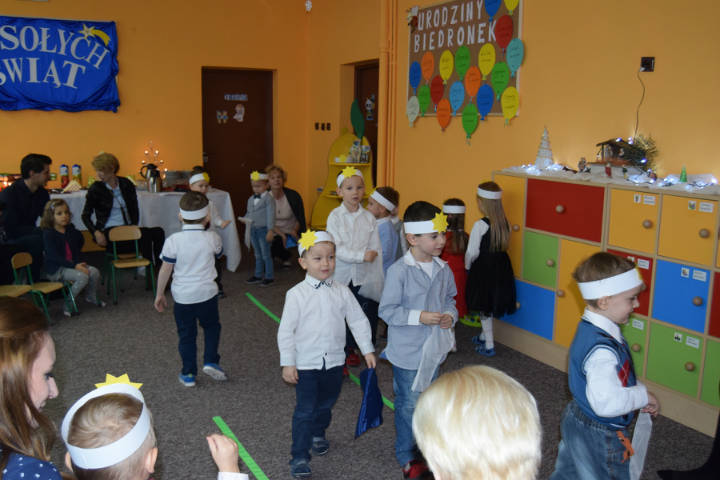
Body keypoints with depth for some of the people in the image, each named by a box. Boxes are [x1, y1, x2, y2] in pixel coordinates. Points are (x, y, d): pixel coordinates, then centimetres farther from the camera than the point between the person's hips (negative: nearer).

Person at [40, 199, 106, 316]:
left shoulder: (71, 230, 7)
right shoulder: (48, 233, -12)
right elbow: (54, 256, -20)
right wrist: (74, 266, -26)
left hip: (71, 264, 7)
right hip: (55, 270, -6)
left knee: (94, 272, -13)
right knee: (82, 277, -28)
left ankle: (91, 297, 12)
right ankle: (68, 305, -11)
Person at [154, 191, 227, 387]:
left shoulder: (173, 240, -13)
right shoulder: (212, 238, -10)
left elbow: (165, 270, -7)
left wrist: (160, 294, 6)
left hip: (182, 296, 0)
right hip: (207, 293, 0)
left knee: (186, 335, 14)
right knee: (211, 327, 23)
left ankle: (188, 374, 21)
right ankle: (210, 361, 11)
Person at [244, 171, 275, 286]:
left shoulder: (268, 198, -11)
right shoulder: (251, 199, 10)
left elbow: (271, 215, -15)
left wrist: (270, 230, -19)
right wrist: (245, 219, -3)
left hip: (263, 229, -7)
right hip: (253, 229, 7)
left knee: (266, 255, 2)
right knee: (257, 255, 18)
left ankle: (269, 277, 13)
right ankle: (258, 275, 29)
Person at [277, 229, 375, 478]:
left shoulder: (342, 292, -2)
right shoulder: (297, 294, -12)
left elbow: (358, 321, 5)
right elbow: (286, 330, -9)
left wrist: (367, 350, 3)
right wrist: (288, 363, -11)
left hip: (334, 361, 4)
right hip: (306, 363, -4)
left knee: (326, 404, 21)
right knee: (305, 410, -2)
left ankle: (318, 434, 47)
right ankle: (299, 457, 10)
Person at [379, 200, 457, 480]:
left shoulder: (443, 269, -2)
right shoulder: (399, 271, -21)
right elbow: (387, 310, -17)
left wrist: (450, 315, -8)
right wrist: (419, 317, -25)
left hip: (433, 349, 6)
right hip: (408, 352, -6)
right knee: (409, 405, 8)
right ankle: (406, 456, 29)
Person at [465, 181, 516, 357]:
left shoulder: (480, 225, -21)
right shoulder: (505, 223, -3)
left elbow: (472, 252, -16)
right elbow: (503, 246, 5)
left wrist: (467, 266, 3)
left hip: (483, 269, -6)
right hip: (501, 268, 6)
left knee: (483, 306, 8)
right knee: (490, 305, 22)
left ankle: (489, 346, 15)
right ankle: (484, 336, 39)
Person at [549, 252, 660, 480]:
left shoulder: (591, 330, -2)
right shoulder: (601, 350, -34)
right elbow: (607, 402, -41)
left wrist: (640, 396, 1)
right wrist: (643, 395, -25)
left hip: (579, 421, 9)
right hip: (599, 437, -9)